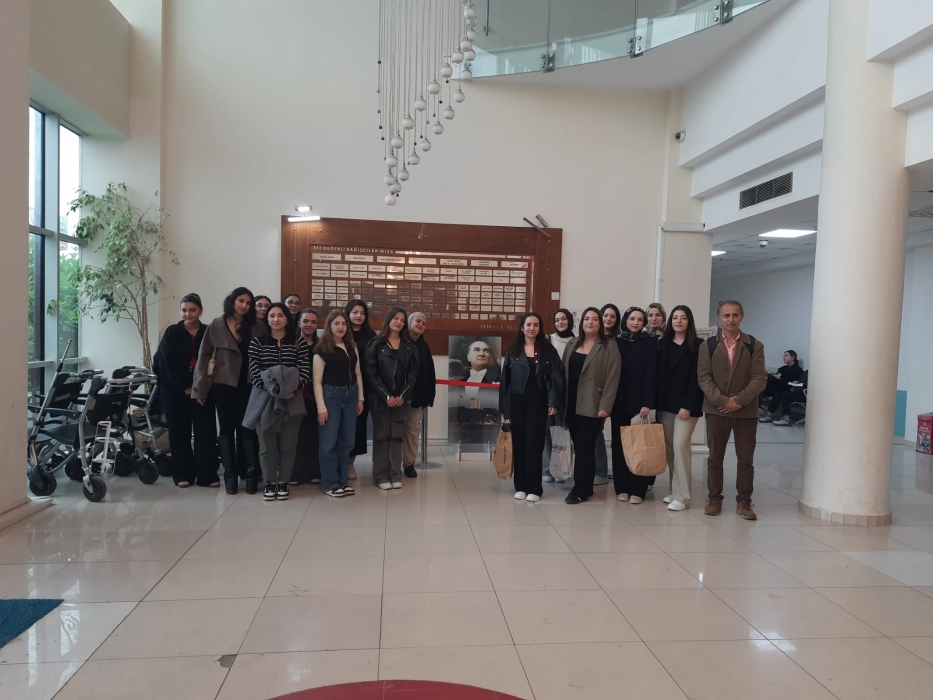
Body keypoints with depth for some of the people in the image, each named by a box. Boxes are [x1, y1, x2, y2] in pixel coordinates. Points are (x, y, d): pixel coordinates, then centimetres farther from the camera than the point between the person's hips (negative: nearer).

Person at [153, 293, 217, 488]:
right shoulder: (172, 333, 0)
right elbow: (167, 364, -6)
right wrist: (185, 387, -11)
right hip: (175, 390, 0)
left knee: (206, 430, -2)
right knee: (179, 432, 4)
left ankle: (207, 474, 4)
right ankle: (183, 474, 13)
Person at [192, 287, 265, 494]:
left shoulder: (257, 328, 3)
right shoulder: (217, 326, 2)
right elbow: (204, 357, 1)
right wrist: (200, 388, -3)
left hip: (249, 386, 0)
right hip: (224, 385, 0)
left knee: (247, 429, 1)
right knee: (227, 430, 7)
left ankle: (250, 474, 8)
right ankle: (230, 475, 14)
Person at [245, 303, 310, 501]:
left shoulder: (298, 341, 4)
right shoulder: (257, 342, 4)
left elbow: (305, 371, -2)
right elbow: (254, 372, -3)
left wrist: (293, 389, -17)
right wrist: (273, 390, -16)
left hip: (292, 400, 0)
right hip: (265, 399, 0)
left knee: (288, 444, 4)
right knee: (267, 444, 4)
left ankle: (283, 482, 17)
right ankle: (270, 483, 17)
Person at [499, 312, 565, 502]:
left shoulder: (548, 349, 1)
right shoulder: (513, 349, 6)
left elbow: (556, 377, -3)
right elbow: (505, 378, 6)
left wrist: (554, 401, -13)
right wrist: (503, 406, 4)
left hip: (538, 402, -2)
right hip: (517, 401, 2)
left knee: (534, 443, -1)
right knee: (518, 443, 5)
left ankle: (534, 488, 6)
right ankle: (520, 486, 14)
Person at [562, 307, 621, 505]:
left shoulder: (609, 347, -4)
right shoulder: (572, 344, 13)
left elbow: (612, 378, -10)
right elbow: (564, 372, 12)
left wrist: (605, 406, -16)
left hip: (592, 405, -5)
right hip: (571, 404, 5)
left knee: (584, 447, -4)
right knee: (580, 447, 10)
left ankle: (580, 490, 3)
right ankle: (586, 487, 19)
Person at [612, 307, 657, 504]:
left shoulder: (650, 343, 0)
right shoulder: (616, 342, 8)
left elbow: (651, 374, -6)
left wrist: (647, 402, -14)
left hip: (639, 400, -3)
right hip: (619, 401, 3)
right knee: (619, 443, 5)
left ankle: (637, 489, 6)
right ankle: (622, 487, 13)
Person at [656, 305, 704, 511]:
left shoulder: (697, 346, -3)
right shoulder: (662, 344, 11)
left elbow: (696, 378, -8)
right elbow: (657, 375, 8)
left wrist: (688, 405, -15)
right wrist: (654, 402, 0)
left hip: (686, 404, -5)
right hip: (665, 402, 5)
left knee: (680, 445, -9)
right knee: (669, 447, 7)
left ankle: (682, 496, -3)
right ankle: (674, 490, 18)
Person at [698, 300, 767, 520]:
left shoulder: (754, 346, 3)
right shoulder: (708, 345, 4)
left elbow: (759, 378, -5)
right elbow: (704, 377, -3)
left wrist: (739, 400, -16)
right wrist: (722, 400, -16)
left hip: (746, 411, 0)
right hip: (716, 409, 0)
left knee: (746, 459, 4)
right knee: (715, 457, 6)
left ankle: (743, 502, 14)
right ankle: (715, 499, 16)